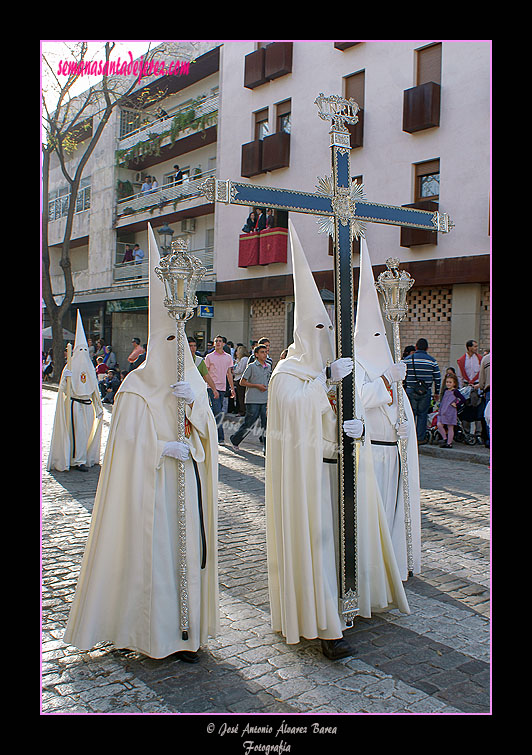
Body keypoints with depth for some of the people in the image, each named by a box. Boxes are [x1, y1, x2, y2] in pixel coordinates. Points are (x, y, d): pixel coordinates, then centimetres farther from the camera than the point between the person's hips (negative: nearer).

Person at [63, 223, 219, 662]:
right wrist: (163, 448, -20)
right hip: (151, 486, -5)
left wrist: (195, 404, -17)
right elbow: (128, 437, -9)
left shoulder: (193, 382, 11)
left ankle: (185, 627, 17)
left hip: (189, 482, 5)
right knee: (153, 550, -2)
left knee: (189, 547, 6)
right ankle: (155, 630, 11)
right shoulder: (136, 388, -5)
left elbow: (209, 431, 2)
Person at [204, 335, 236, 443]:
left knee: (216, 412, 8)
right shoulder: (209, 357, 1)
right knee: (218, 412, -12)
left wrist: (232, 388, 13)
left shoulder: (228, 357, 11)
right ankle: (220, 437, -10)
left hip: (222, 388, 4)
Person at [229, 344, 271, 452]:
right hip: (253, 400, -5)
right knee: (249, 423, 0)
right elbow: (242, 382, -4)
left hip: (265, 400, 5)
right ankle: (235, 440, 22)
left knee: (266, 423, -1)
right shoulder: (251, 366, -4)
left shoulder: (268, 367, 13)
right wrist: (257, 386, -10)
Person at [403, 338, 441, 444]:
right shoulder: (432, 361, 3)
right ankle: (420, 438, 10)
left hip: (410, 391, 0)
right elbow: (437, 378, 6)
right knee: (422, 414, 8)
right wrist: (436, 392, 16)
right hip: (426, 392, 0)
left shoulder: (407, 359, 0)